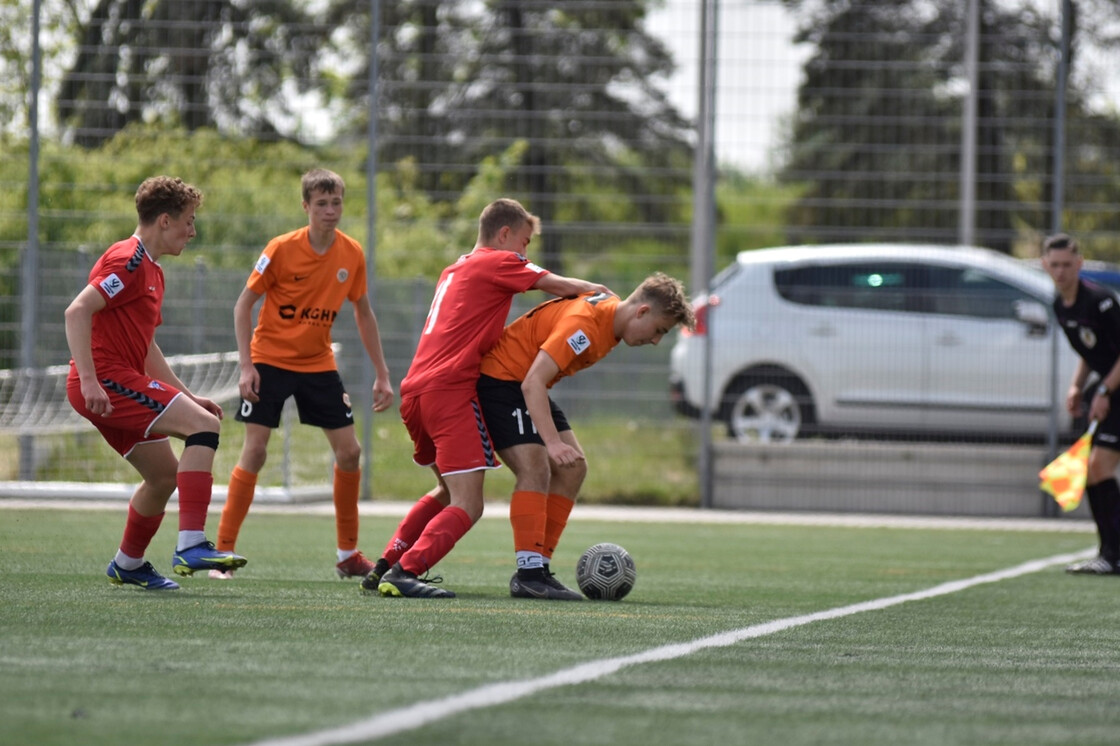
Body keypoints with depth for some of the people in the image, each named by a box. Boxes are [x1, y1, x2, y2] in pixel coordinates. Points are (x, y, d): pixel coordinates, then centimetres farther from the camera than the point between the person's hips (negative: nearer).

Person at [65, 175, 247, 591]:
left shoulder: (152, 270, 22)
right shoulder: (128, 261, -11)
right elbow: (77, 311, -22)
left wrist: (187, 397, 24)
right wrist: (88, 380, -29)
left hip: (122, 382, 11)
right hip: (108, 381, -11)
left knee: (166, 474, 18)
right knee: (203, 426, -20)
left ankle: (128, 565, 34)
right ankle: (190, 547, -28)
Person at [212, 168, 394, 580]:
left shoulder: (352, 254, -4)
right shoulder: (282, 249, -15)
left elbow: (363, 313, 9)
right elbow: (244, 304, -9)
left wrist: (382, 375, 6)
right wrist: (246, 366, -17)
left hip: (318, 363, 4)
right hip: (270, 359, -4)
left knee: (349, 451, 0)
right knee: (255, 450, -12)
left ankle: (348, 554, 13)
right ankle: (223, 550, -6)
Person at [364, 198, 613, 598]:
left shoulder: (455, 269, 26)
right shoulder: (498, 262, 1)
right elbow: (558, 286, -2)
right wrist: (597, 291, 17)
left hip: (415, 391, 9)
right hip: (450, 391, -9)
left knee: (449, 492, 25)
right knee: (467, 506, -11)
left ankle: (384, 567, 22)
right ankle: (403, 573, -24)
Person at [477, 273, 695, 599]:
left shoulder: (611, 312, 2)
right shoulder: (585, 323, -29)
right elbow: (532, 383, -34)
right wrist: (553, 443, -42)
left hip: (531, 386, 10)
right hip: (500, 378, -10)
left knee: (572, 469, 3)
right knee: (535, 468, -22)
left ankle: (538, 568, 3)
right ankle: (528, 574, -22)